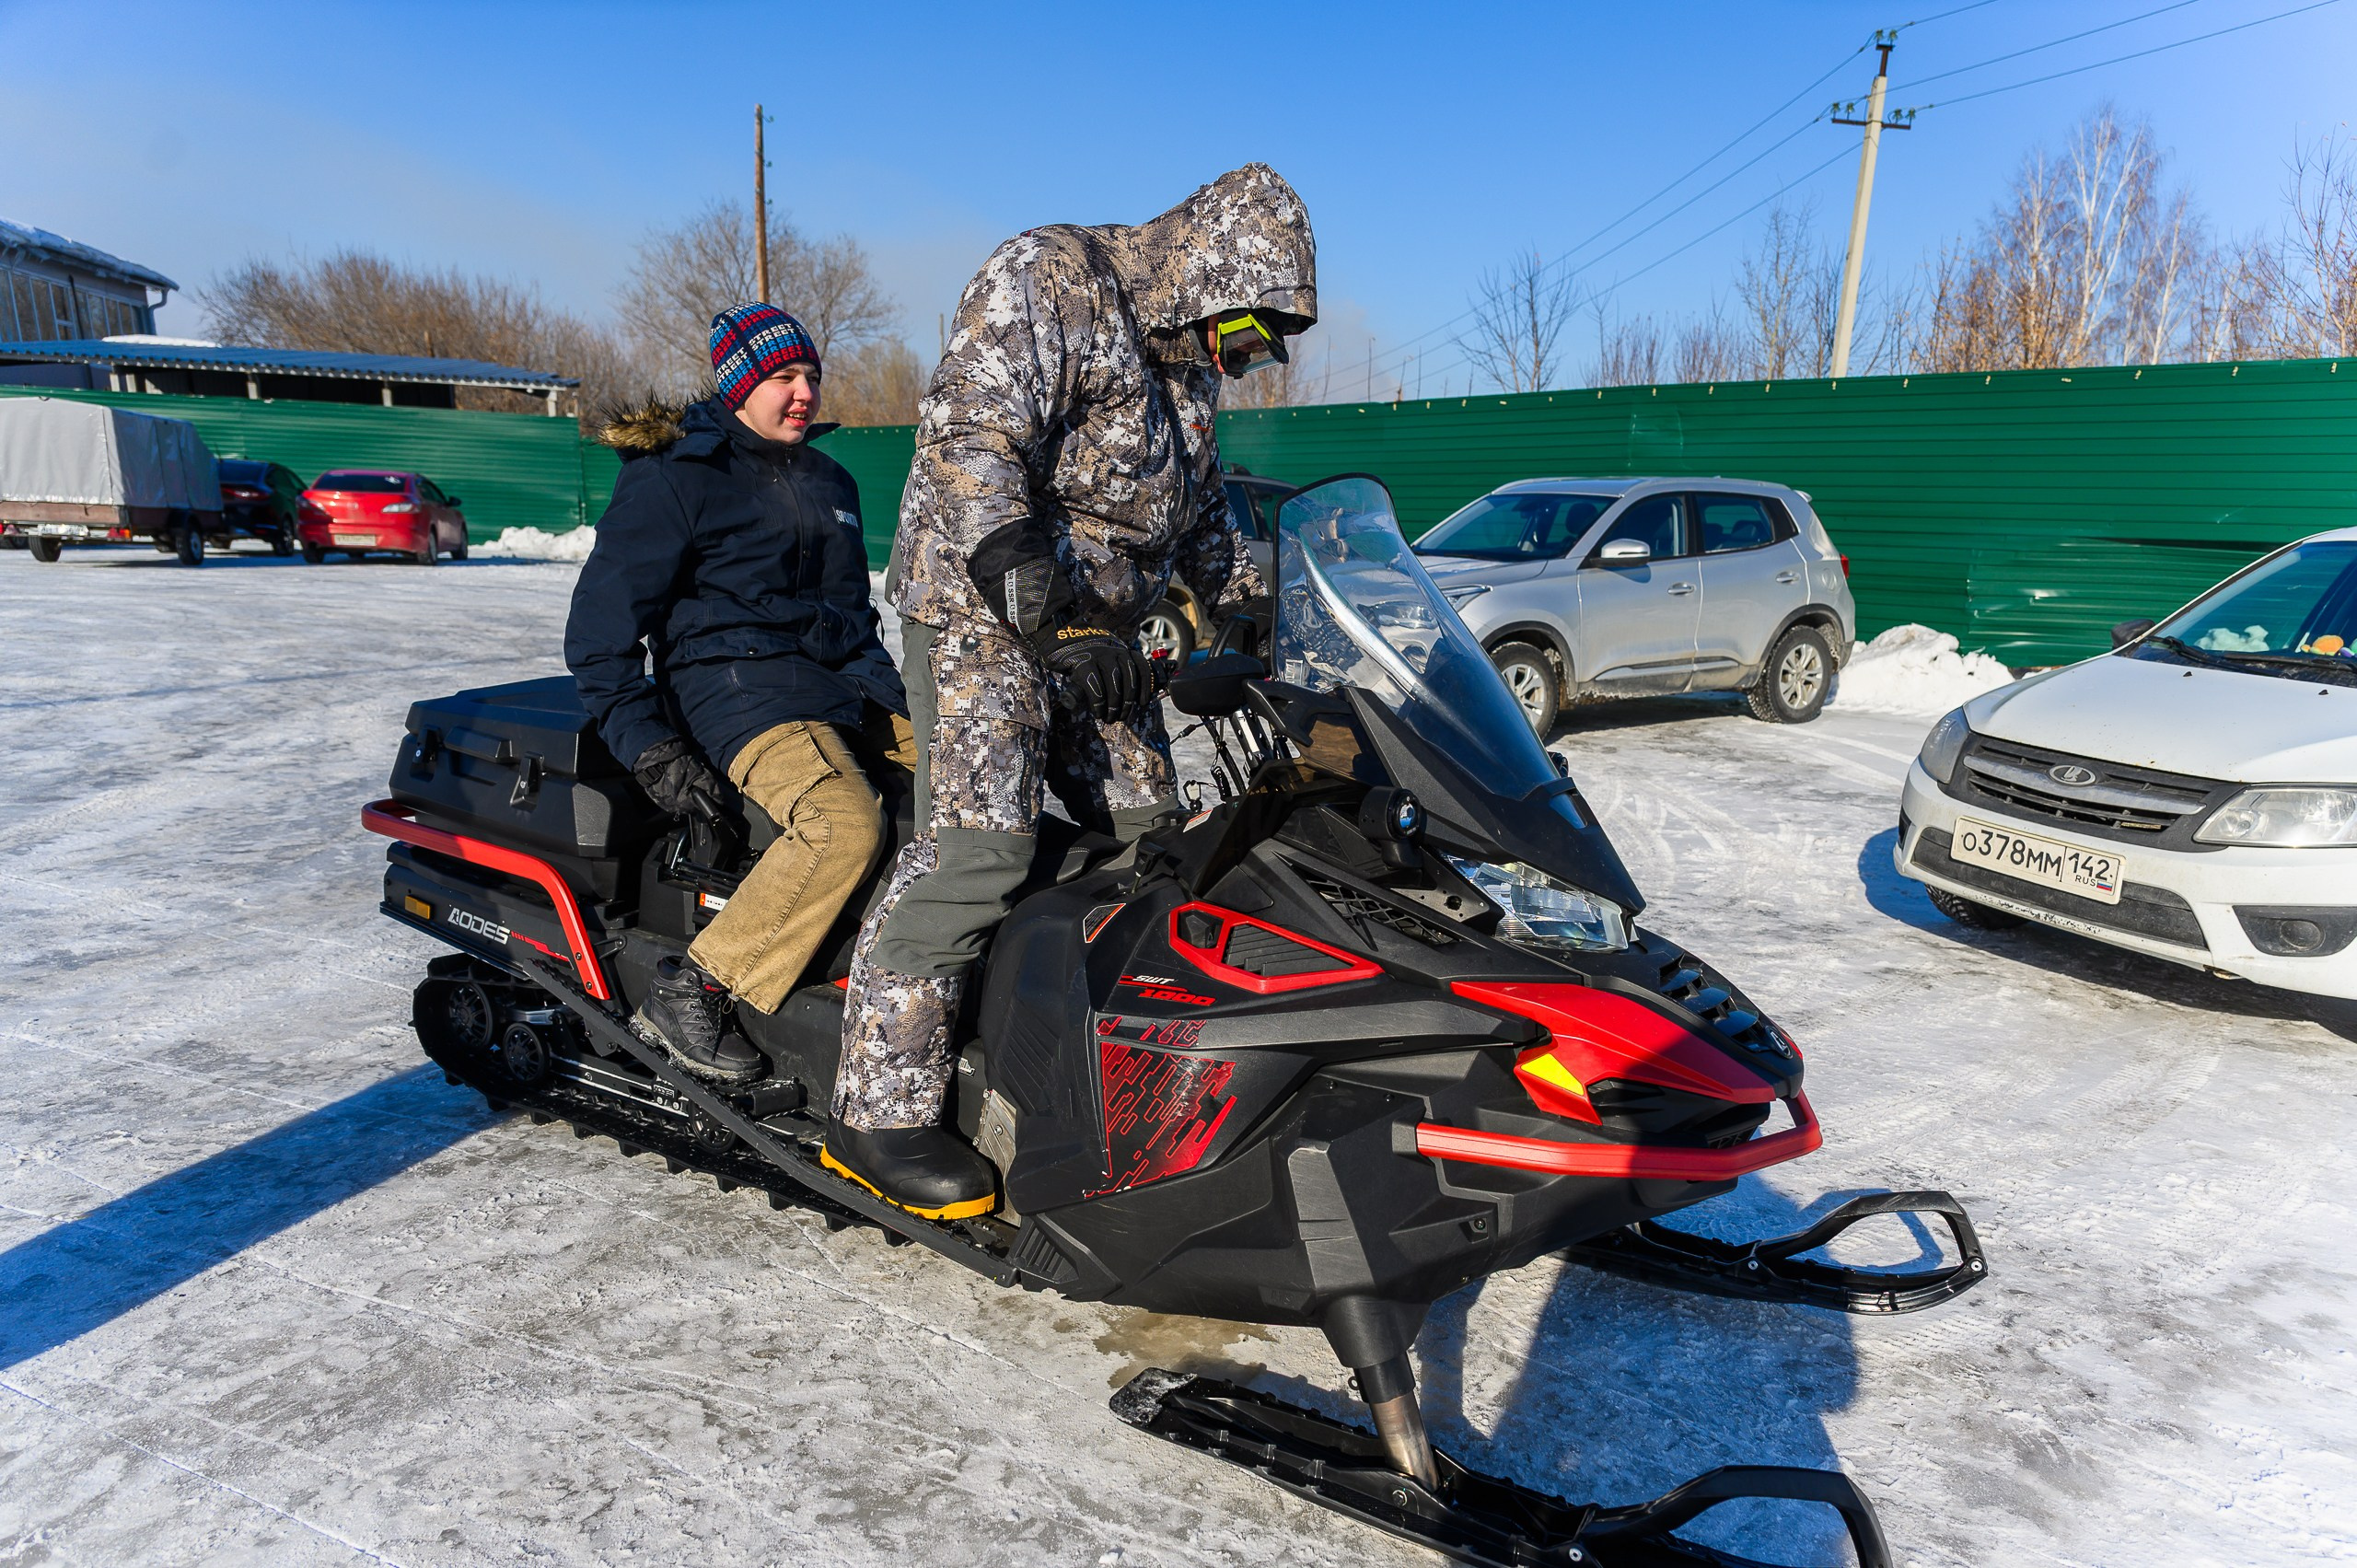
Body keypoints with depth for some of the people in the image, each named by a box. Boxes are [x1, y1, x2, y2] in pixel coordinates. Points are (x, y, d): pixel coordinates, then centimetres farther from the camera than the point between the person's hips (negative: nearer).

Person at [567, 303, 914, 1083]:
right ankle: (687, 992, -23)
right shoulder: (672, 477, -3)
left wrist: (898, 697, 20)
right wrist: (648, 744, -17)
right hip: (738, 681, -8)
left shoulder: (829, 481, 21)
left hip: (845, 673, 8)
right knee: (845, 825, -34)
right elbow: (601, 624, -7)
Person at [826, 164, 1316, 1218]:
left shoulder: (1187, 368, 17)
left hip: (1098, 637, 9)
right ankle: (879, 1111, -13)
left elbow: (1202, 514, 28)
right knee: (975, 844, -19)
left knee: (1148, 837, 5)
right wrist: (1045, 603, -31)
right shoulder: (1044, 283, -9)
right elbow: (967, 436, -22)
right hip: (984, 614, -8)